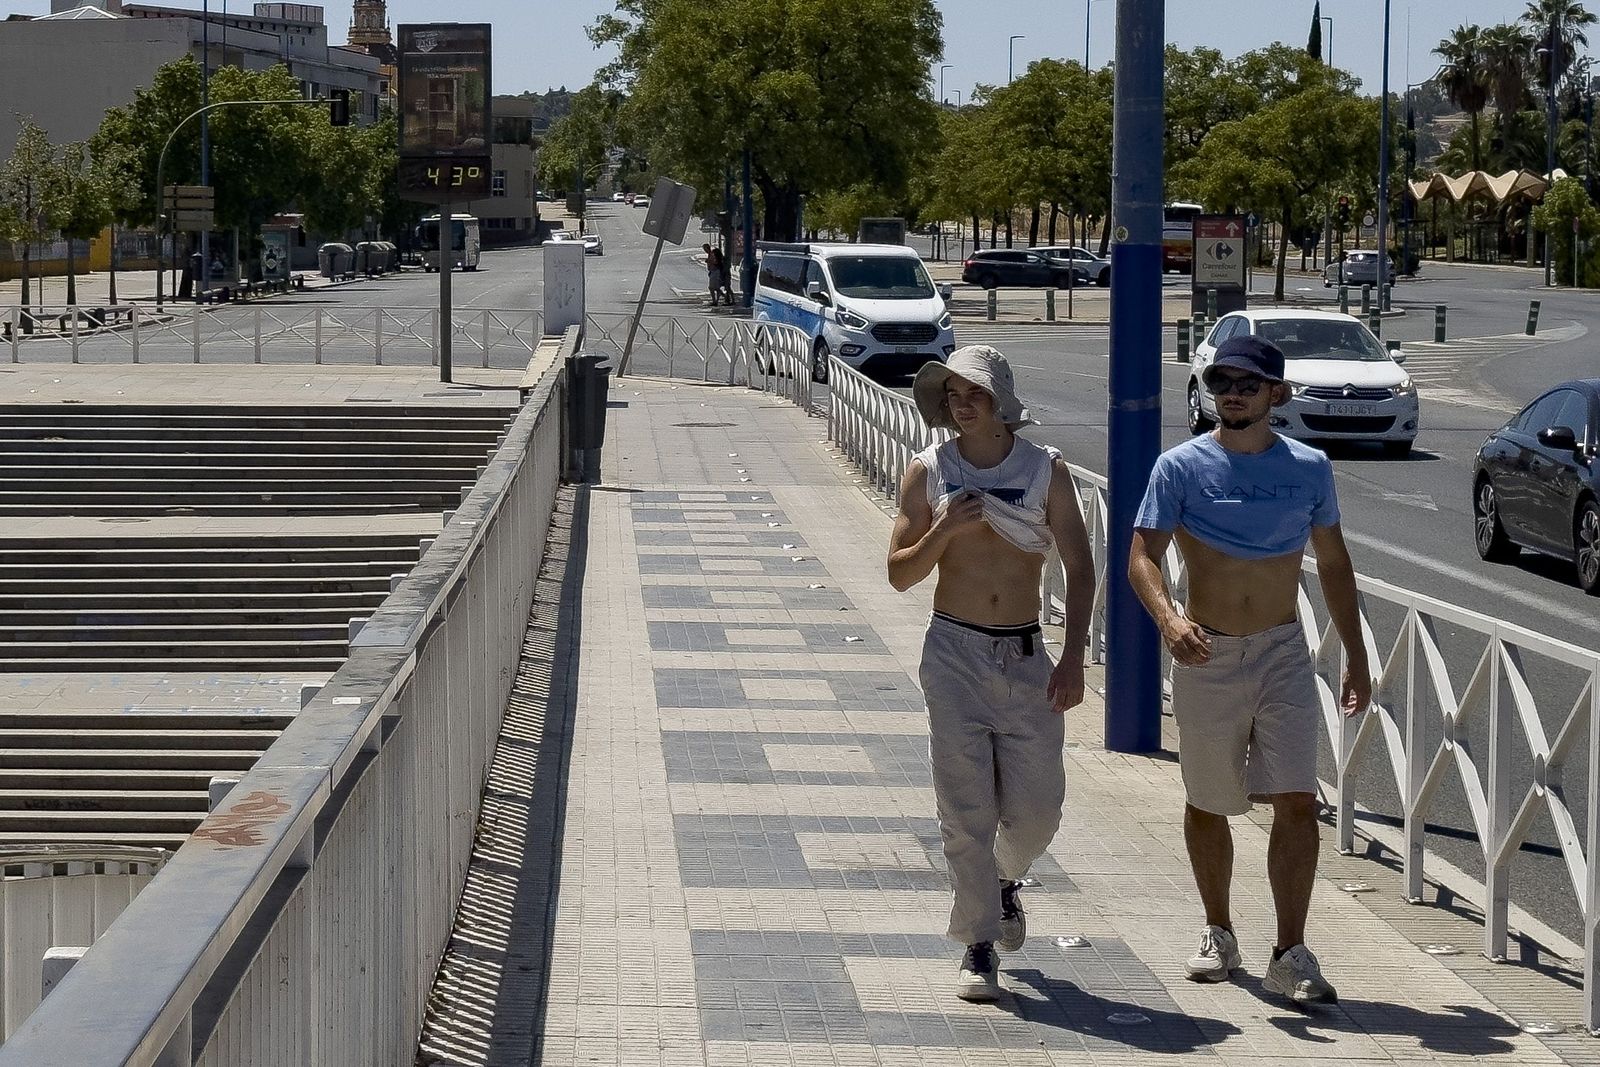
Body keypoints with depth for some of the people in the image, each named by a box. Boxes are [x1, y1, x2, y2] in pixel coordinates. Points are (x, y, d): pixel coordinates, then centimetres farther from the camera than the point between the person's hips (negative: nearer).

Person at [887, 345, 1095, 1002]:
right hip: (955, 653, -1)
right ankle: (978, 945, 7)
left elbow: (1079, 568, 1)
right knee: (966, 807, -3)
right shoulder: (928, 472, 1)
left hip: (1026, 658, 1)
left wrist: (1073, 658, -8)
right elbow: (900, 574, 3)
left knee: (1037, 806, 4)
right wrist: (944, 531, -15)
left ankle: (1005, 879, 37)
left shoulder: (1046, 471, 1)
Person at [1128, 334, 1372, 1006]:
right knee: (1207, 803, 11)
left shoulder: (1309, 468, 3)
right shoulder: (1182, 466, -5)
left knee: (1296, 802, -10)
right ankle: (1219, 934, 30)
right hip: (1205, 654, -1)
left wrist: (1355, 659, 11)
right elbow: (1142, 556, -11)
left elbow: (1333, 564, 12)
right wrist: (1167, 619, -31)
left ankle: (1290, 956, -7)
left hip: (1283, 653, 1)